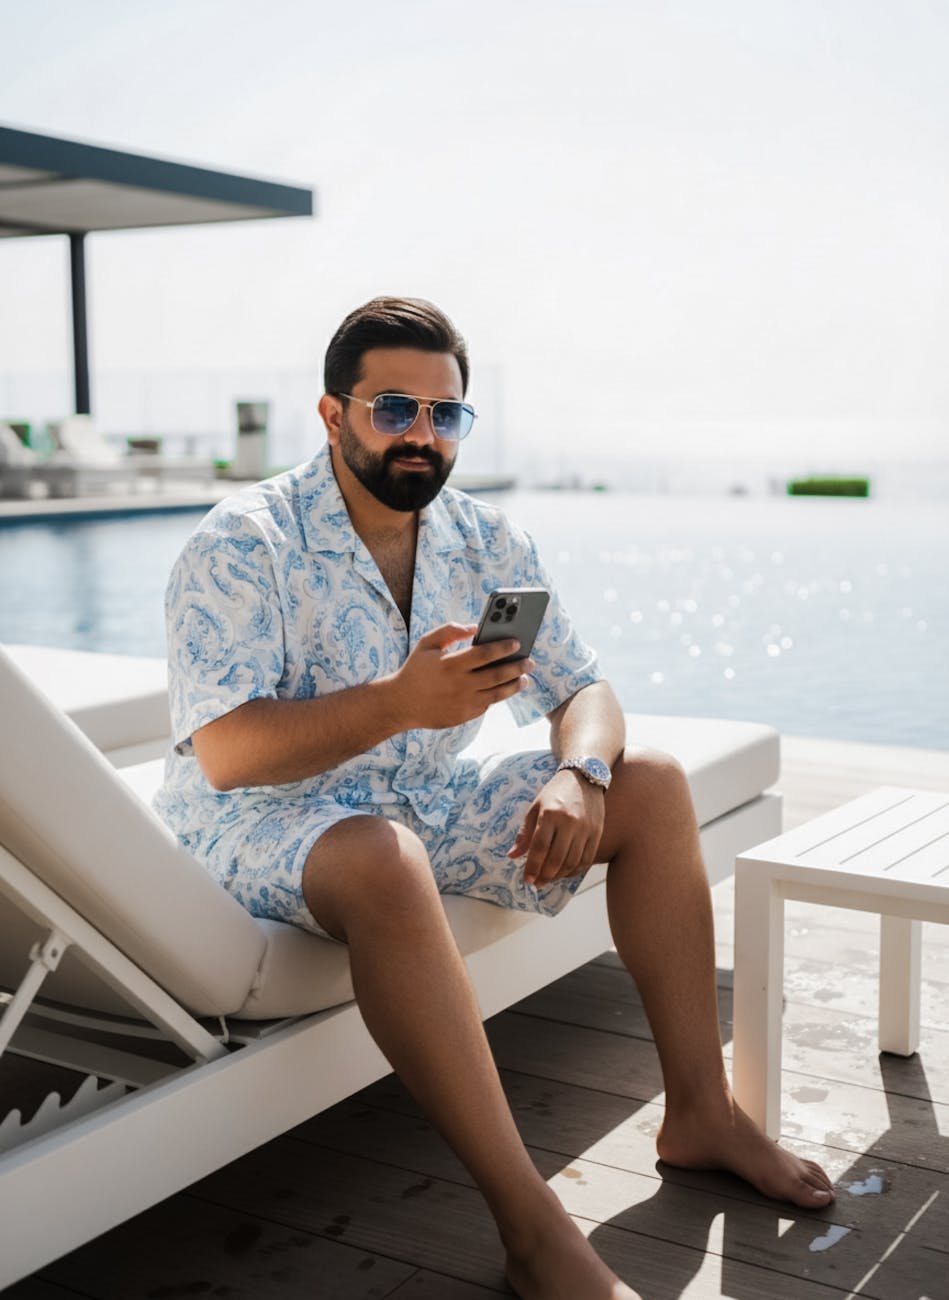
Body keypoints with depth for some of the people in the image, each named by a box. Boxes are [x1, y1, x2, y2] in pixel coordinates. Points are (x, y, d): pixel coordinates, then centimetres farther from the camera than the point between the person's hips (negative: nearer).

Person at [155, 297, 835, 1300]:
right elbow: (226, 753, -26)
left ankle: (699, 1111, 2)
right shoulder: (243, 546, -16)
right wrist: (399, 703, -39)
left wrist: (579, 773, -21)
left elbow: (582, 691, 3)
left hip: (429, 803, 7)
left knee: (652, 784, -3)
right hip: (262, 822, -6)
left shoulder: (484, 540, 3)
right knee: (383, 856, -40)